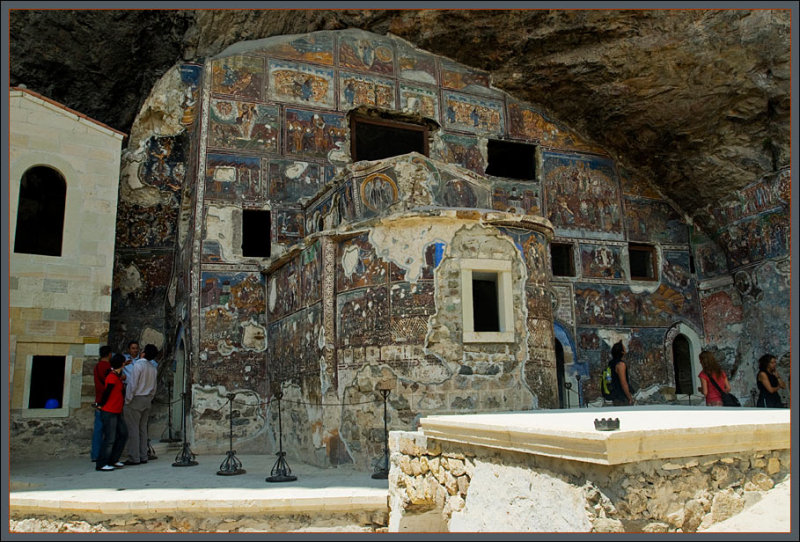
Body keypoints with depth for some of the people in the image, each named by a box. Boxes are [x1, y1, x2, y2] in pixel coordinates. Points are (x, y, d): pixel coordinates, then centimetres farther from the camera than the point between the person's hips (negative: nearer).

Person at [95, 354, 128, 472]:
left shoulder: (116, 376, 13)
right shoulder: (112, 378, -16)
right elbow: (106, 392, -14)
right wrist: (101, 405, -6)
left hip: (116, 412, 9)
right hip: (109, 413, -9)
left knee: (123, 434, 11)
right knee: (110, 439, -5)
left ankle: (113, 460, 18)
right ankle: (101, 464, 3)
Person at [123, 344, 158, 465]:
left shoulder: (138, 364, -14)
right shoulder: (153, 368, 9)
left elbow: (132, 384, -16)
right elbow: (154, 387, 13)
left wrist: (128, 400, -9)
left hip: (136, 399, -7)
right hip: (147, 400, 7)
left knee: (133, 429, -2)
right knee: (142, 429, 11)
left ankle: (134, 458, -1)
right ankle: (143, 456, 13)